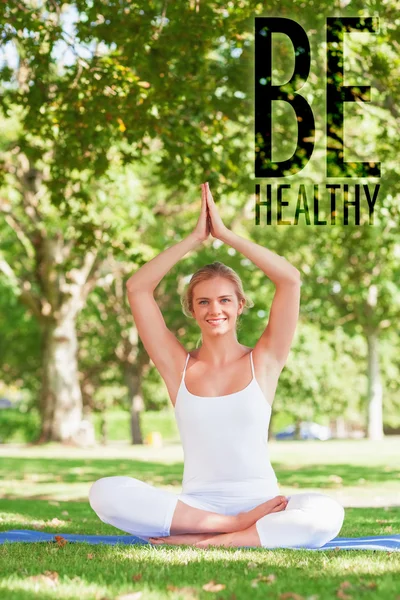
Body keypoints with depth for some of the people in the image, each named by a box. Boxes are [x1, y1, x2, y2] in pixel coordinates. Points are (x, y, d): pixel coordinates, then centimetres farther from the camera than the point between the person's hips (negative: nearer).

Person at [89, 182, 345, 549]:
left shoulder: (264, 361, 7)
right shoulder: (179, 367, 9)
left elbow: (291, 281, -4)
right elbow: (137, 288, 2)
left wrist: (225, 233, 0)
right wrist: (195, 237, 3)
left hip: (259, 502, 0)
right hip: (195, 503, 1)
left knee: (326, 514, -33)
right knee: (105, 492, -26)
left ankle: (191, 539, -26)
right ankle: (235, 525, -24)